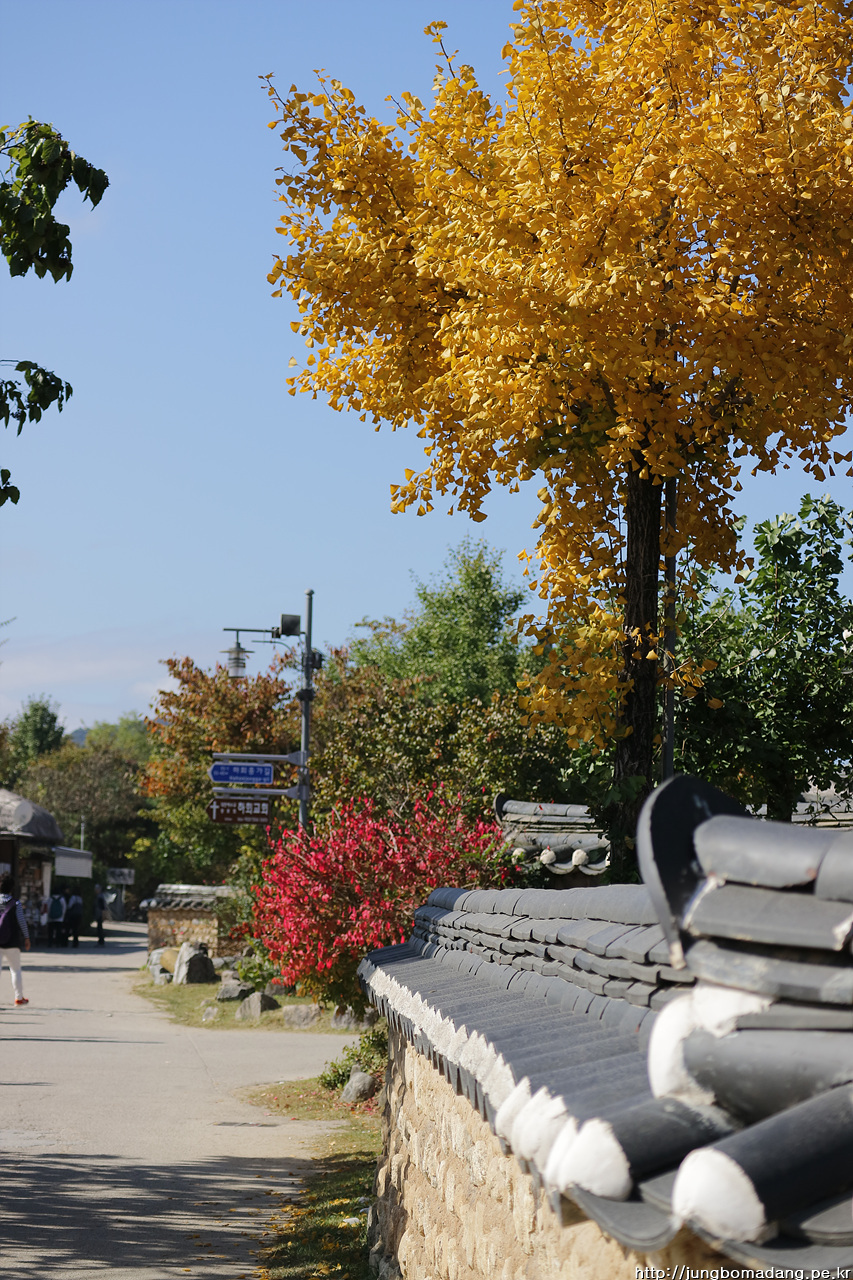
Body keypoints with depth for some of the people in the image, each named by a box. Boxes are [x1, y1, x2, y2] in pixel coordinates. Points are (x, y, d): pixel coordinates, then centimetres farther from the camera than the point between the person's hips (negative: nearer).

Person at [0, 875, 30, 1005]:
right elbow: (21, 921, -8)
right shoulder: (15, 903, -7)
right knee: (16, 969, 13)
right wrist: (26, 938, 2)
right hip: (11, 943, -1)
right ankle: (19, 997, 18)